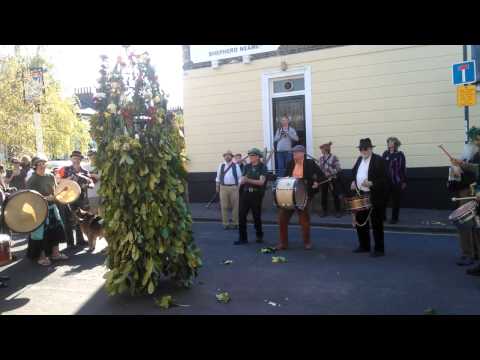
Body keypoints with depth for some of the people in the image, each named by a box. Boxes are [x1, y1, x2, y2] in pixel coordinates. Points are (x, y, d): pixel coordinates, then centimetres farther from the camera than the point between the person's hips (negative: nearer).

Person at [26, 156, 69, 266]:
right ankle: (41, 256, 11)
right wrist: (44, 198, -26)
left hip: (52, 207, 6)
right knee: (41, 232, -3)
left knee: (56, 229, 10)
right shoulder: (31, 180, -10)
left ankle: (55, 253, 24)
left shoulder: (51, 176, 7)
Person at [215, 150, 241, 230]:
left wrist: (239, 187, -1)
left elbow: (239, 177, 4)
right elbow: (218, 176, 16)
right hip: (223, 187, 2)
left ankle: (235, 223, 14)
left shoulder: (236, 166, 4)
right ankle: (225, 223, 10)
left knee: (235, 206, 3)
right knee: (224, 206, 2)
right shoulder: (221, 166, 11)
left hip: (234, 187, -2)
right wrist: (217, 186, 14)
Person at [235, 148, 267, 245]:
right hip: (245, 193, 4)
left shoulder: (262, 167, -3)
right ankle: (242, 238, 6)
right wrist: (242, 181, -17)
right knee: (241, 215, -2)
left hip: (256, 194, -4)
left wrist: (248, 180, -25)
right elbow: (241, 180, 8)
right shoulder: (246, 166, 10)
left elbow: (261, 182, -14)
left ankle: (259, 236, 26)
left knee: (256, 216, 6)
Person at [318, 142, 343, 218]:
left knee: (335, 196, 2)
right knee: (324, 196, 8)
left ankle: (338, 212, 12)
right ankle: (325, 211, 18)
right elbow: (318, 168, 11)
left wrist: (329, 173, -21)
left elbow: (338, 169, -12)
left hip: (332, 179, -5)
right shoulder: (321, 158, 7)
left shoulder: (334, 158, -8)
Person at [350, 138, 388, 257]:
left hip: (374, 197, -7)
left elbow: (384, 179, -14)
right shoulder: (359, 159, 11)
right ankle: (364, 246, 27)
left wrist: (372, 184, -27)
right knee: (360, 221, 13)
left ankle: (379, 249, 13)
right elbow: (355, 173, 22)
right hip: (360, 195, 7)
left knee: (376, 224, 2)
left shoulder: (379, 160, -11)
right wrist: (354, 182, 3)